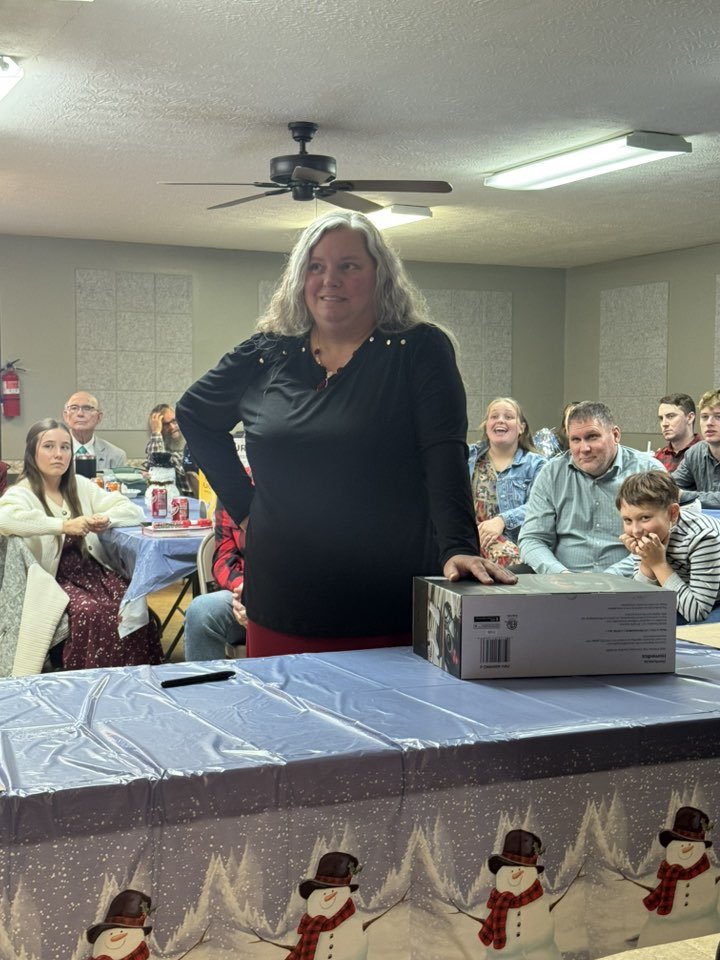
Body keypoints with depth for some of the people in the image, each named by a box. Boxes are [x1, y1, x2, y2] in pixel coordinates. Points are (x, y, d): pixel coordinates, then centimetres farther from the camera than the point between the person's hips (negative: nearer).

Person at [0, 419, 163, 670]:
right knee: (92, 611, -34)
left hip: (91, 569, 5)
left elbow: (133, 510, 12)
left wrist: (106, 518, -10)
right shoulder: (21, 494, -2)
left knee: (134, 606, -24)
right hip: (51, 580, -5)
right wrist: (64, 525, -28)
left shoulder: (80, 486, 14)